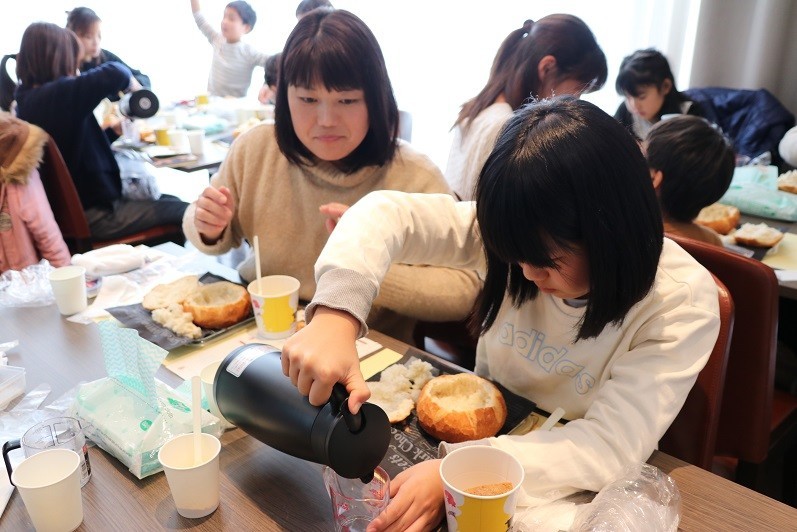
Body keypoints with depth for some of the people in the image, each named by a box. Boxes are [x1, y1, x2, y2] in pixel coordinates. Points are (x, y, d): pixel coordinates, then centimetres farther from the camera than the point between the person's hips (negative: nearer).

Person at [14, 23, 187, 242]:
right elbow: (115, 74, -30)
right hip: (94, 214, -10)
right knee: (183, 211, -1)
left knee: (170, 201, 19)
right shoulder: (59, 94, -22)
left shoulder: (27, 99, 6)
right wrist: (128, 79, -8)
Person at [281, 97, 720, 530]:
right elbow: (386, 214, -20)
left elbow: (612, 445, -25)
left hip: (580, 492, -2)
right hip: (485, 435, 3)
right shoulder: (520, 233, -14)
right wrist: (335, 313, -38)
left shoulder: (682, 303, -19)